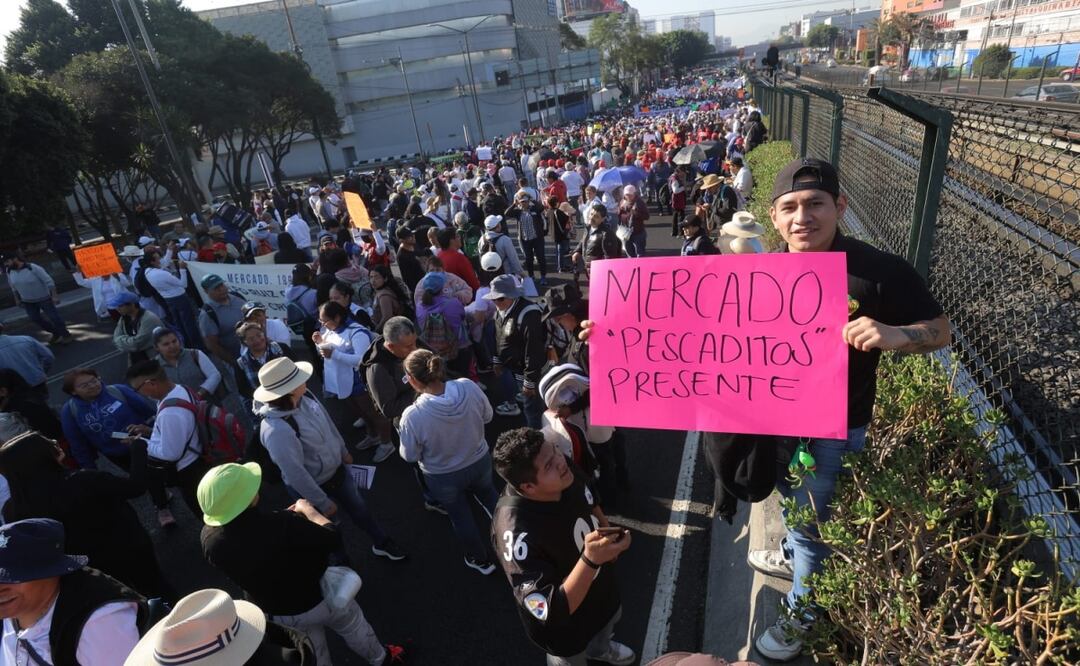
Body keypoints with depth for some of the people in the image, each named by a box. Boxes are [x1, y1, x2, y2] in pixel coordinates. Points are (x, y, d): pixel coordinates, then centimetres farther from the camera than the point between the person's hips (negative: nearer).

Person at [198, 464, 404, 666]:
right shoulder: (280, 524, -42)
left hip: (276, 614, 4)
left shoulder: (209, 538, -24)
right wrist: (308, 510, -14)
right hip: (319, 598, -4)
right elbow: (333, 539, -29)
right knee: (352, 625, 28)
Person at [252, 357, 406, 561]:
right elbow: (295, 474, -30)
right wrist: (323, 503, -18)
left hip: (336, 470, 6)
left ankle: (381, 543, 50)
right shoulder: (276, 429, -40)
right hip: (312, 486, -6)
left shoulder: (304, 396, -17)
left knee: (359, 507, 25)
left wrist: (343, 451, 15)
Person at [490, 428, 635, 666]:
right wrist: (590, 559, -49)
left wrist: (609, 535, -8)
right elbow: (550, 613, -41)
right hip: (565, 626, -6)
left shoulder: (565, 471, -23)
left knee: (609, 617, 35)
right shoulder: (515, 530, -44)